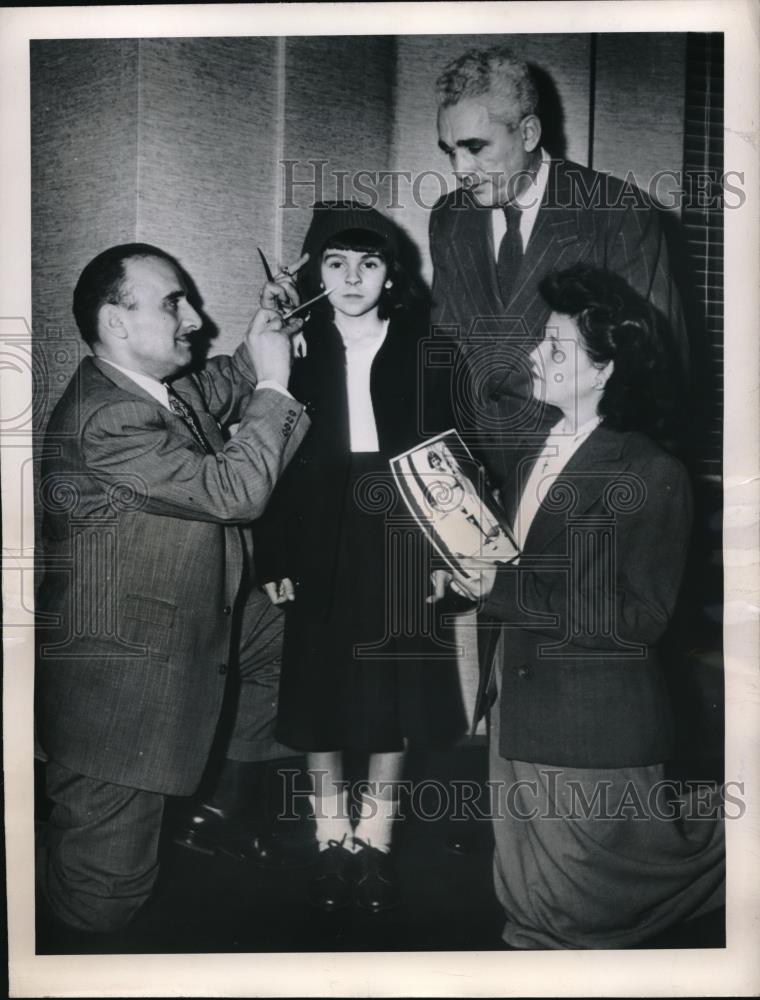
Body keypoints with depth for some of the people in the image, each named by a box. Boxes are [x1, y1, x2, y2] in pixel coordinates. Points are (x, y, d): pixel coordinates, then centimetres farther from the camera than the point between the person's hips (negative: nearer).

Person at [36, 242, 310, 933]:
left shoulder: (155, 385, 1)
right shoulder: (104, 421, -29)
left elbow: (213, 395, 21)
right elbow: (236, 491, -29)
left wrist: (258, 343, 4)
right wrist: (274, 384, -20)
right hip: (118, 675, -10)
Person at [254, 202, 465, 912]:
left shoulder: (422, 346, 2)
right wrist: (273, 557, -5)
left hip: (400, 541, 0)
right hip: (320, 545, 0)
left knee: (394, 693, 7)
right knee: (320, 693, 7)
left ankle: (375, 840, 25)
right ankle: (332, 842, 25)